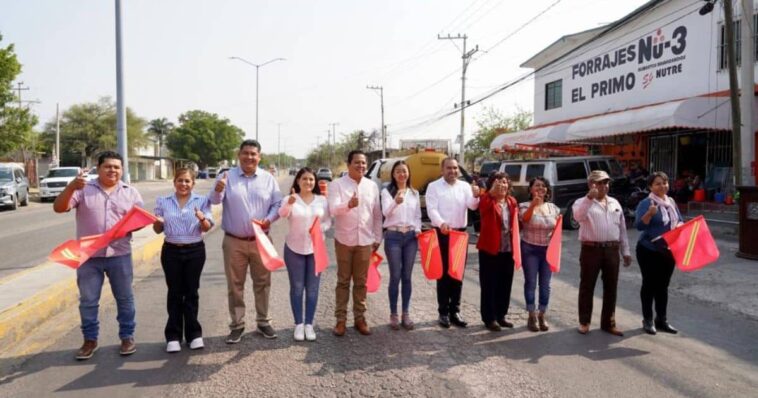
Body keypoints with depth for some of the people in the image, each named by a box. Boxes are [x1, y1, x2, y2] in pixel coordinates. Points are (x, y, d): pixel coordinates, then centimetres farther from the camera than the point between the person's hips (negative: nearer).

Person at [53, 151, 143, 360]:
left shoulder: (130, 192, 5)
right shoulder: (83, 189, 0)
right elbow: (59, 208, -10)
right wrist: (71, 187, -26)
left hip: (119, 255, 1)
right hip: (88, 256, 0)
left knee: (124, 298, 8)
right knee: (87, 301, 8)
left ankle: (127, 336, 21)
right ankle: (90, 339, 22)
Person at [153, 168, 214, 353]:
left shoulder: (202, 201, 0)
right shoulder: (163, 201, 4)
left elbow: (207, 228, -4)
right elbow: (158, 230, 7)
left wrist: (202, 219, -25)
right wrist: (157, 223, -16)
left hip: (195, 251, -1)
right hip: (171, 251, 1)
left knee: (191, 291, 6)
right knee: (174, 292, 6)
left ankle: (194, 333, 15)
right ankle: (173, 336, 13)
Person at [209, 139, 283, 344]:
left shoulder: (268, 179, 2)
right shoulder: (227, 177, -2)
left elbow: (277, 204, 3)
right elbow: (215, 201, -13)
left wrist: (269, 219, -17)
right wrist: (218, 190, -36)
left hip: (261, 241, 1)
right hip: (234, 241, -1)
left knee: (262, 283, 11)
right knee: (235, 285, 7)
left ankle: (263, 321, 26)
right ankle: (237, 325, 19)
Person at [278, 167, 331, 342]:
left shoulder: (322, 200, 1)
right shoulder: (291, 199, -6)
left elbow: (328, 221, 4)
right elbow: (282, 214, -26)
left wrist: (320, 228, -19)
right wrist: (289, 203, -48)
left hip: (316, 248, 2)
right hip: (294, 248, -2)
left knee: (312, 288, 7)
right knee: (297, 288, 6)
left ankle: (309, 324, 18)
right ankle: (298, 324, 17)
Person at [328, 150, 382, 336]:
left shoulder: (372, 186, 6)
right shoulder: (337, 184, -5)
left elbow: (377, 214, 10)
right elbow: (333, 209, -19)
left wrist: (377, 238, 9)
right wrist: (348, 205, -39)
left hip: (365, 240, 3)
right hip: (344, 240, -3)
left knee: (361, 282, 10)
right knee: (343, 281, 6)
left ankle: (359, 318, 20)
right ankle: (341, 319, 14)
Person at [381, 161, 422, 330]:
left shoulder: (414, 193, 11)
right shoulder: (387, 191, -1)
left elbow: (418, 216, 14)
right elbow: (386, 212, -17)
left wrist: (418, 230, -3)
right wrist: (395, 202, -37)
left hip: (411, 236, 3)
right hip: (393, 236, -3)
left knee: (407, 277, 8)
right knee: (395, 277, -1)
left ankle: (406, 314, 16)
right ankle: (393, 314, 9)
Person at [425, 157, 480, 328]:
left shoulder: (465, 186, 7)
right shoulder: (434, 186, -2)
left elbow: (472, 206, -6)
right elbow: (431, 209, -13)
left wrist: (475, 197, -29)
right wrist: (441, 223, -31)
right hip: (442, 233, -4)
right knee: (443, 273, 1)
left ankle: (455, 311, 19)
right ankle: (443, 312, 9)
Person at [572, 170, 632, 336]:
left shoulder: (615, 203, 14)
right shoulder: (583, 202, -3)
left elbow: (622, 228, 17)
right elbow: (578, 216, -26)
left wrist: (626, 251, 15)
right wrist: (589, 197, -35)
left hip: (612, 250, 5)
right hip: (591, 249, -5)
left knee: (611, 288, 10)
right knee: (587, 287, 3)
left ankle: (608, 323, 22)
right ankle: (584, 322, 15)